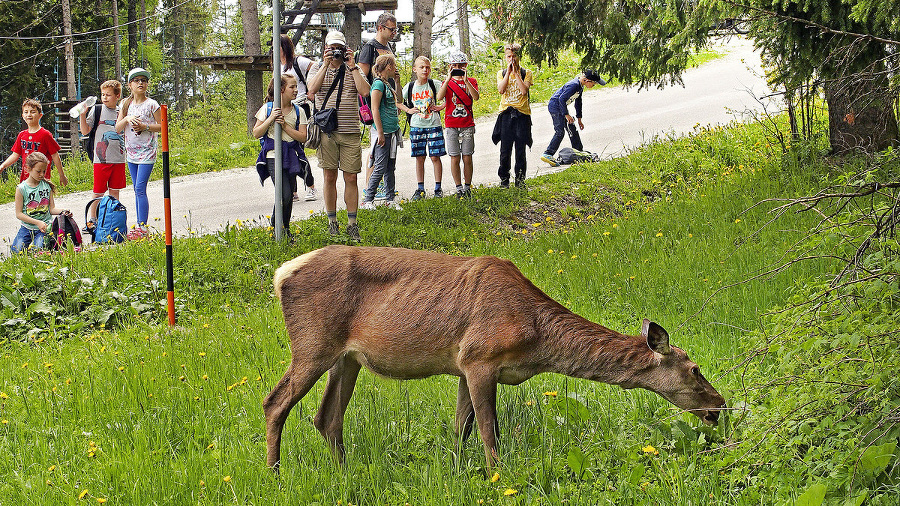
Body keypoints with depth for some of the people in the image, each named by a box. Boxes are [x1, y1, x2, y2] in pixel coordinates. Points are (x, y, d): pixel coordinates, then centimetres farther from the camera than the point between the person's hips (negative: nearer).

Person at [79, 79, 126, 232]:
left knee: (115, 191, 9)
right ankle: (91, 220, 11)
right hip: (101, 159, -3)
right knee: (98, 192, -1)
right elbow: (85, 131, -2)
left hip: (118, 159, 3)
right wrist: (83, 115, -15)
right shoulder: (96, 110, 0)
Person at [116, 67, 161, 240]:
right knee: (137, 190, 9)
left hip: (147, 151, -6)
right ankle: (140, 226, 13)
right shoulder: (126, 104, 8)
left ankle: (143, 227, -12)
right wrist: (127, 119, -14)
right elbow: (117, 128, 4)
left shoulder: (151, 104, -5)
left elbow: (161, 126, -3)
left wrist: (144, 126, -16)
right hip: (131, 151, 6)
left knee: (140, 189, -13)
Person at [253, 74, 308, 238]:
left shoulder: (298, 111, 6)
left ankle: (286, 228, 23)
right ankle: (275, 228, 1)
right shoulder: (267, 108, 2)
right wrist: (270, 119, -12)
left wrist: (285, 126, -12)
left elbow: (303, 137, -1)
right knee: (284, 194, -16)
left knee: (289, 196, 5)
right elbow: (256, 133, 1)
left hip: (292, 156, 3)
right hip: (273, 156, -3)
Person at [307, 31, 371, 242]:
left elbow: (365, 91, -6)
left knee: (351, 178, 0)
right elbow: (312, 89, -11)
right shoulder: (318, 68, 8)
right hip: (326, 130, 0)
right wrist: (326, 65, -12)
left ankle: (352, 224, 6)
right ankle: (332, 222, 13)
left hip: (350, 131, 0)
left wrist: (352, 66, -6)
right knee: (330, 177, 4)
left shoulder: (353, 69, 9)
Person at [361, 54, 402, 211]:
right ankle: (368, 200, 2)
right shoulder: (378, 84, -13)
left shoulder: (387, 84, 14)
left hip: (392, 132, 9)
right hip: (384, 133, -9)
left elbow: (398, 101, 31)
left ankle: (390, 199, 17)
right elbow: (375, 110, -17)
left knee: (390, 168, 11)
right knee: (381, 168, -6)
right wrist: (380, 133, -19)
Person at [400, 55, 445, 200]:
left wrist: (442, 106, -5)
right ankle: (420, 189, 12)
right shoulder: (410, 87, 4)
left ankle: (438, 188, 7)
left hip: (433, 125, -2)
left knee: (435, 157, -2)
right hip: (416, 127, 2)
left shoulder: (435, 85, -2)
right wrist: (408, 110, 4)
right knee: (419, 158, 5)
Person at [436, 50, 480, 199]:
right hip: (451, 125, 0)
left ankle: (467, 187, 10)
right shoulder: (447, 83, 6)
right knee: (455, 158, -2)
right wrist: (449, 79, -20)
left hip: (467, 125, 0)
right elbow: (439, 97, -14)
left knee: (467, 158, 1)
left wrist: (465, 81, -21)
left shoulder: (471, 81, 7)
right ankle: (459, 188, 6)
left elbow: (476, 97, -13)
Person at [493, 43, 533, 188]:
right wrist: (508, 72, -8)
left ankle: (520, 179, 10)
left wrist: (516, 73, -9)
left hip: (522, 114, -1)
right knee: (505, 150, 0)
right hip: (506, 114, 1)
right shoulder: (501, 73, 11)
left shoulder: (526, 73, 7)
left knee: (520, 150, 1)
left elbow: (524, 90, -10)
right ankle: (504, 179, 10)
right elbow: (501, 89, -7)